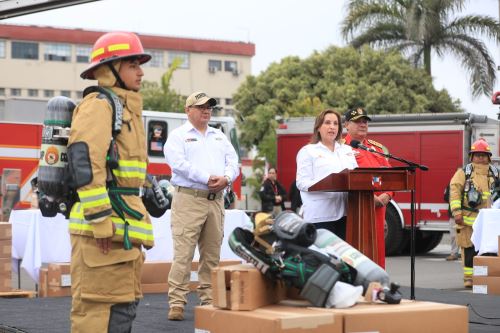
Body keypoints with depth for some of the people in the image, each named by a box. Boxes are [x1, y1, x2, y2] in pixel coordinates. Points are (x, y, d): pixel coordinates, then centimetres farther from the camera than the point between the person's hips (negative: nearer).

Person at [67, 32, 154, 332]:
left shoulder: (127, 108, 22)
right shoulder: (99, 105, -9)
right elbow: (84, 161, -21)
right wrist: (101, 220, -25)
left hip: (124, 225, 10)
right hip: (106, 226, -10)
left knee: (124, 305, 14)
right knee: (99, 307, -9)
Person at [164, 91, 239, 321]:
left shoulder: (219, 136, 20)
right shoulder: (178, 136, 2)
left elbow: (233, 161, 12)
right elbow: (179, 163, -13)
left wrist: (226, 178, -10)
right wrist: (207, 178, -16)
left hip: (216, 199, 6)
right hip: (189, 198, -6)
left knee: (212, 254, 8)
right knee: (183, 253, -9)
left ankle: (209, 300, 14)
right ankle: (177, 303, -8)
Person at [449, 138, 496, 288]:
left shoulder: (494, 174, 14)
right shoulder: (464, 172, 3)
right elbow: (454, 191, -5)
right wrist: (457, 212, -14)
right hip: (468, 218, -3)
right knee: (469, 249, 1)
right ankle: (469, 278, 8)